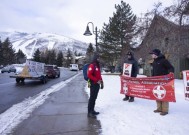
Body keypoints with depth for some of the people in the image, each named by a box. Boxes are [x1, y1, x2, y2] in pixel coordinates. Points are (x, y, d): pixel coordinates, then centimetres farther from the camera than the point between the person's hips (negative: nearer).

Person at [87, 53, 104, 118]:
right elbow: (89, 75, -21)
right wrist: (97, 80, -19)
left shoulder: (97, 65, 16)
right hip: (93, 84, -9)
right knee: (92, 98, -5)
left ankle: (92, 110, 24)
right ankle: (89, 112, 2)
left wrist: (101, 81, 15)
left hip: (97, 84, 9)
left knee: (94, 98, 14)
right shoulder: (92, 65, -13)